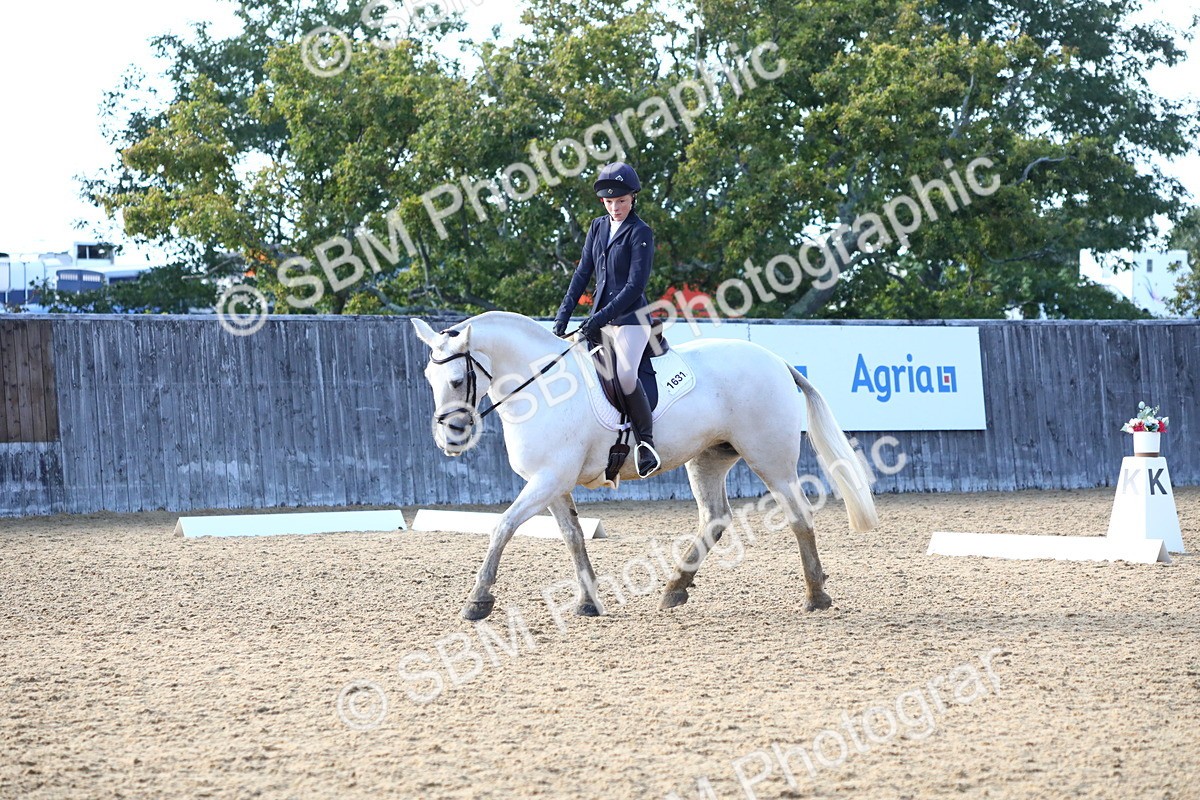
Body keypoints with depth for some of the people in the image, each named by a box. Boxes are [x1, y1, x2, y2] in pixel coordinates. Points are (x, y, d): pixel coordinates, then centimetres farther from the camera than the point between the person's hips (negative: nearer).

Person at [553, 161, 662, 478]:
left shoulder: (641, 234, -9)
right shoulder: (598, 227, 12)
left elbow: (635, 286, -14)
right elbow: (583, 272, 12)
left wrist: (602, 317, -21)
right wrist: (565, 312, 1)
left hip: (630, 318, -8)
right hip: (600, 318, 8)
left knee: (625, 374, -30)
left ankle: (646, 441, -17)